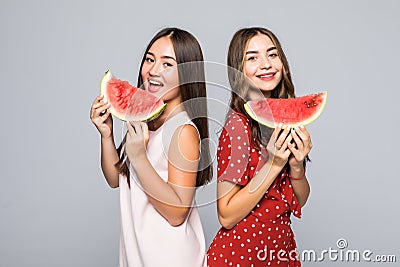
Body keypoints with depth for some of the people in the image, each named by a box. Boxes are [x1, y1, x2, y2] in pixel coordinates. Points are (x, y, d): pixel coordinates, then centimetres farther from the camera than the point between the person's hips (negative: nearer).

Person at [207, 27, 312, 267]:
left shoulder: (287, 118, -1)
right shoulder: (239, 125, -20)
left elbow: (299, 202, 4)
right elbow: (227, 216, -19)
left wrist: (296, 165, -14)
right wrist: (273, 164, -25)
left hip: (282, 247, 6)